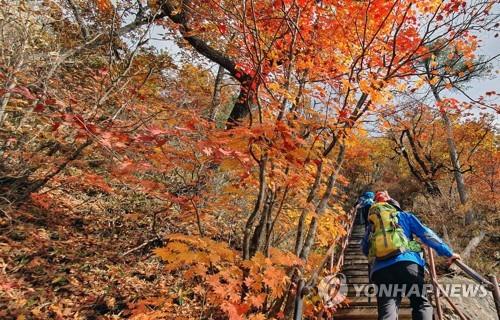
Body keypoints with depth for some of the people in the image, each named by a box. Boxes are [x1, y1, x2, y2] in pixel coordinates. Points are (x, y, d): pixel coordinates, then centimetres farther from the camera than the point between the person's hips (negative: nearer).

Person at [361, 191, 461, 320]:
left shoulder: (371, 224, 27)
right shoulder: (404, 216, 21)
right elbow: (426, 234, 14)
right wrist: (448, 252, 16)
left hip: (380, 269, 2)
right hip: (407, 262, -1)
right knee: (422, 304, 5)